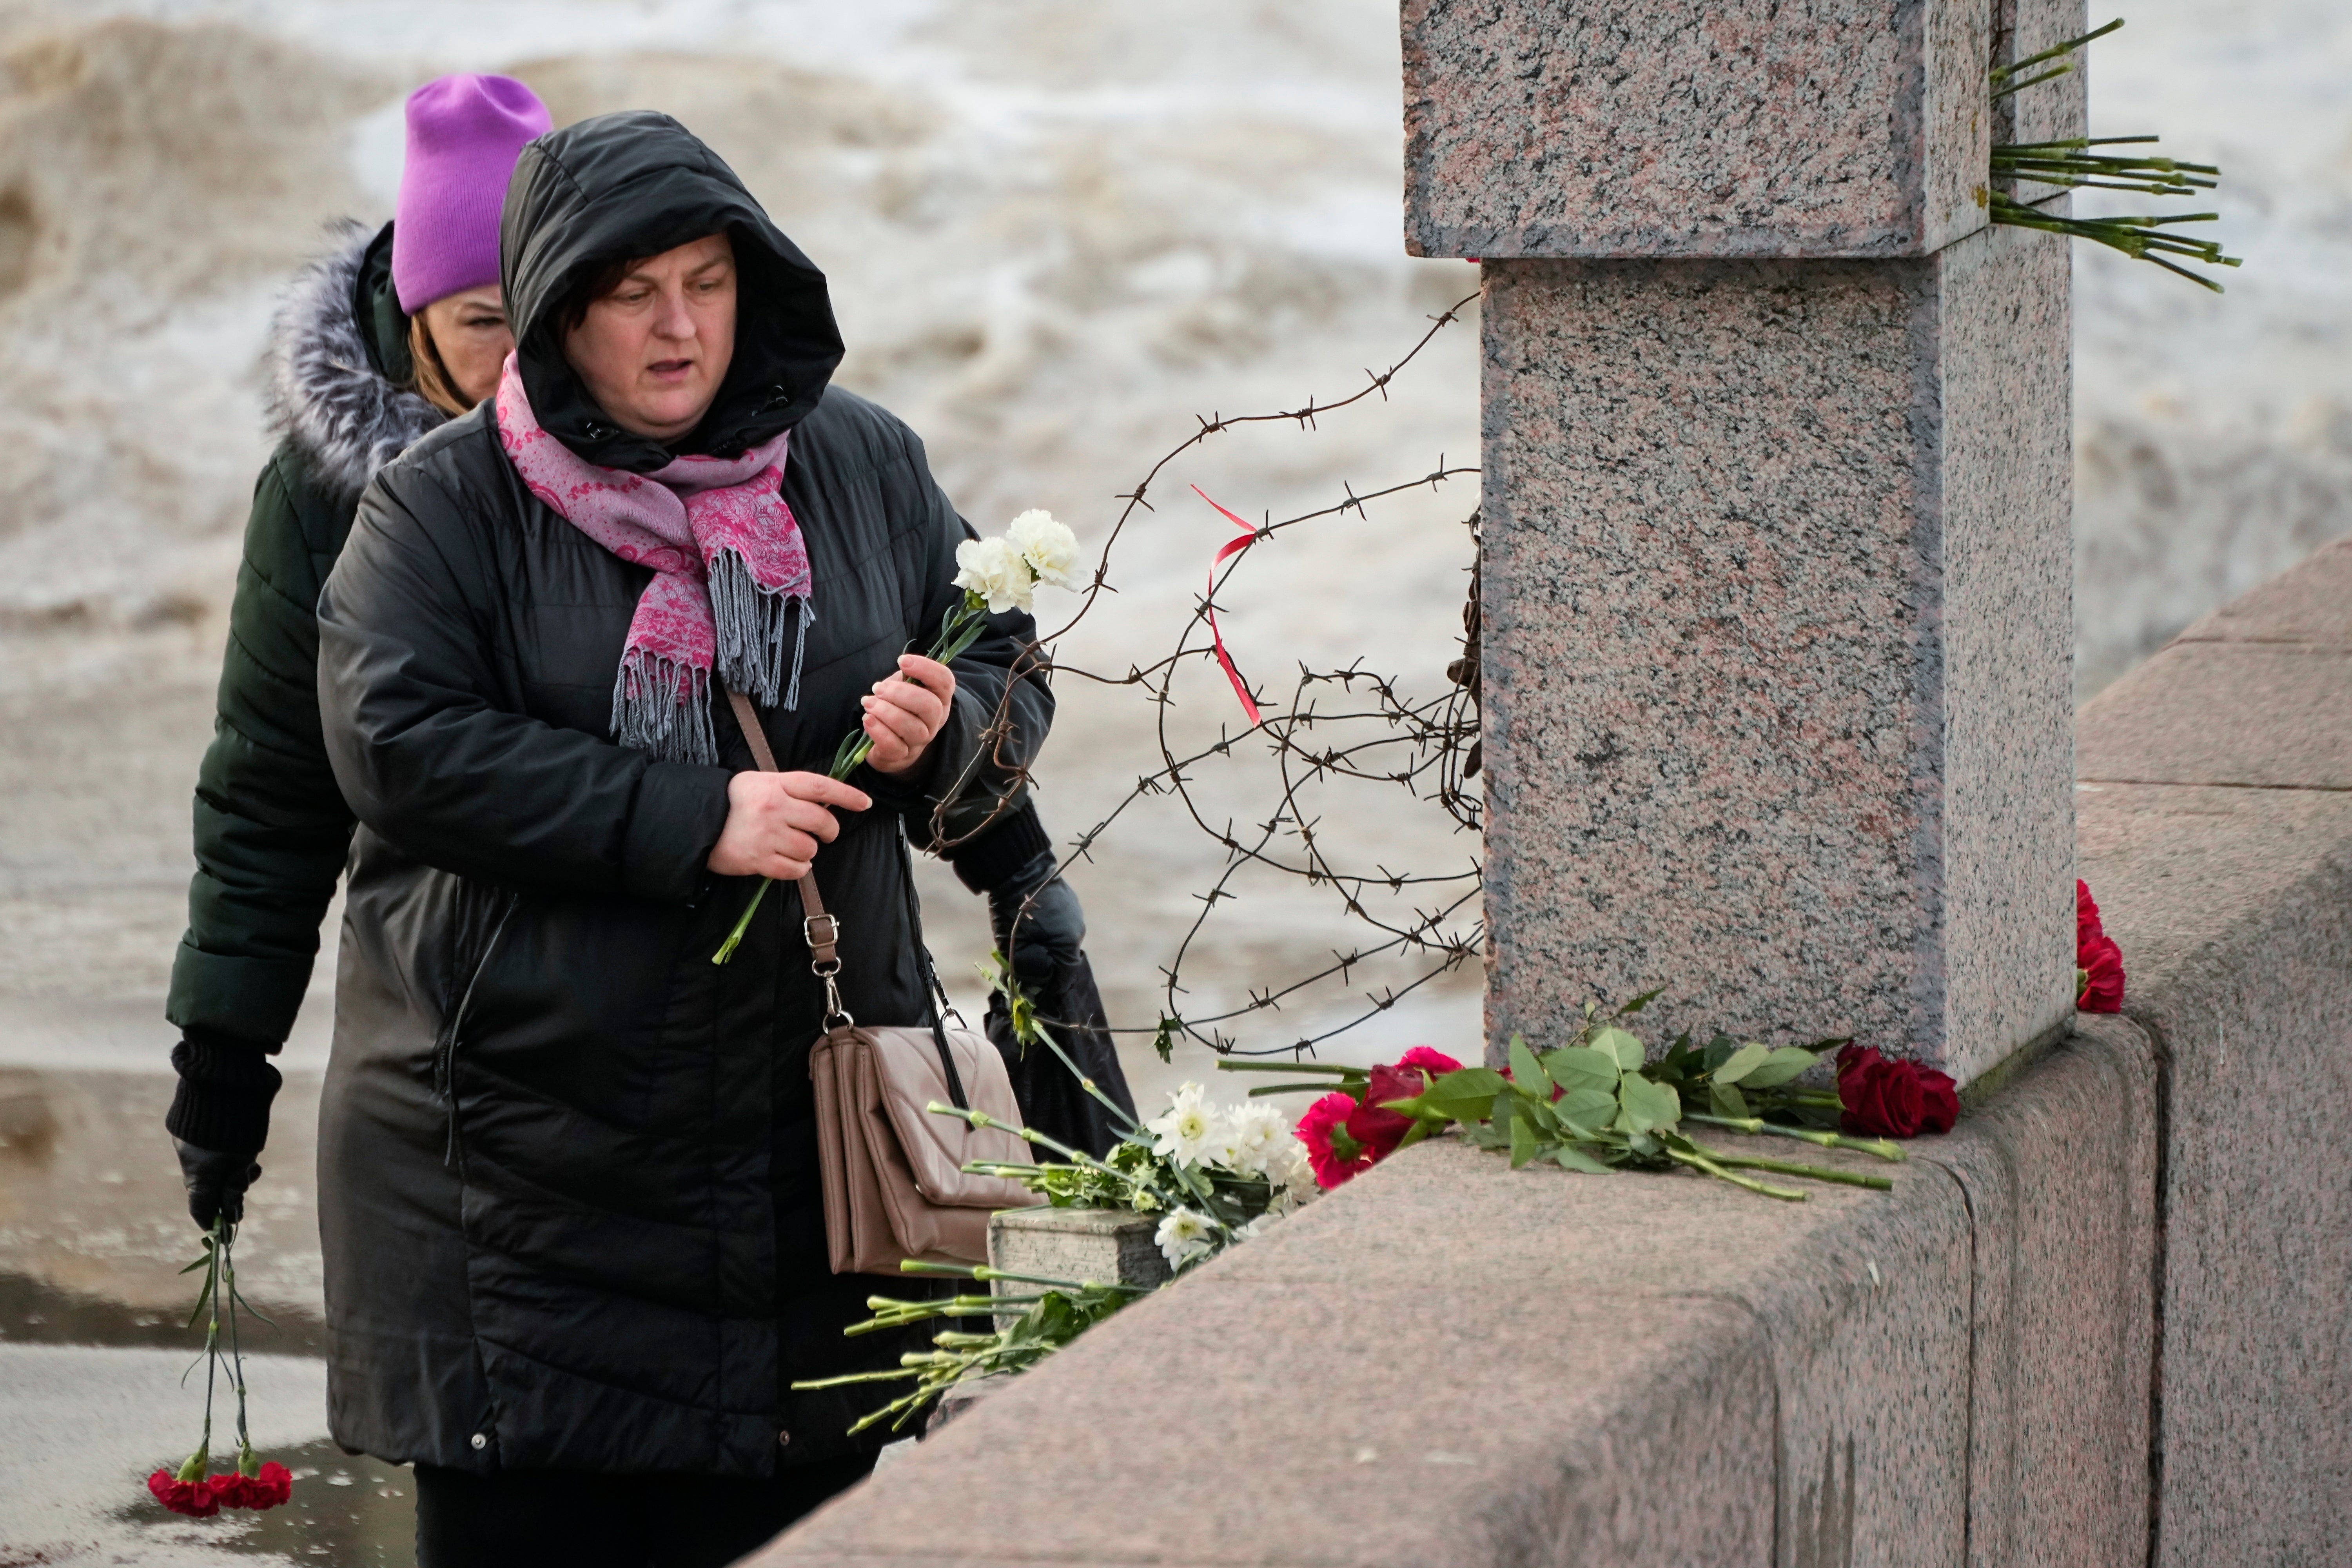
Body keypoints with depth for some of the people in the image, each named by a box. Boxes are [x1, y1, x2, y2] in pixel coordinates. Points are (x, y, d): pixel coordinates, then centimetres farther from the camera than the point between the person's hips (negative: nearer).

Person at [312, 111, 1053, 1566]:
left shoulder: (865, 468, 9)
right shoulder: (443, 504, -1)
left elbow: (1015, 684, 14)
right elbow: (402, 747, -14)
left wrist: (944, 735, -11)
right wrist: (691, 821, -19)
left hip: (798, 1135, 3)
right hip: (521, 1153, -3)